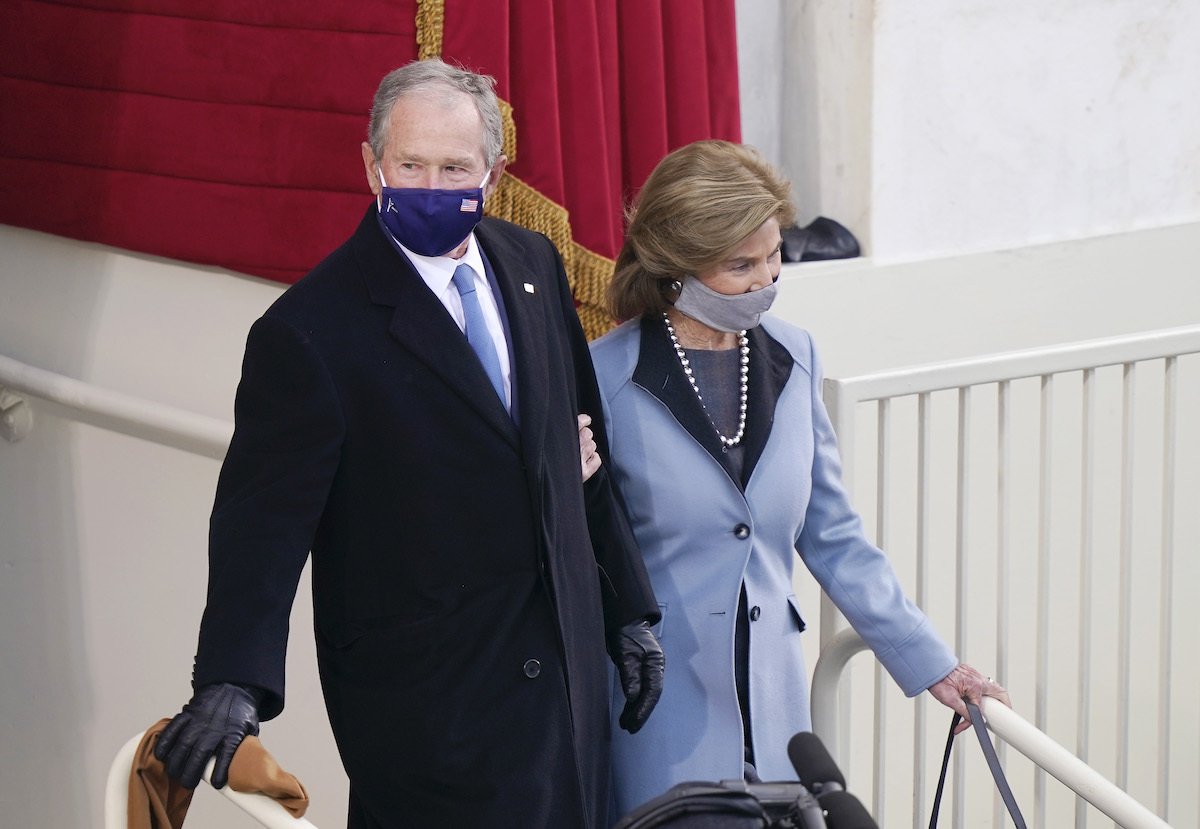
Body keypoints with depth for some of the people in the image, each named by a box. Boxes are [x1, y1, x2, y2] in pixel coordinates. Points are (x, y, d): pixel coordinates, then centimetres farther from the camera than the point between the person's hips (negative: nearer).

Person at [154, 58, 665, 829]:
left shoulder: (533, 265, 5)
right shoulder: (312, 330, -15)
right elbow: (264, 515, -19)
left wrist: (629, 607, 15)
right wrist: (232, 682, -31)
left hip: (570, 669, 7)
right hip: (429, 701, -6)